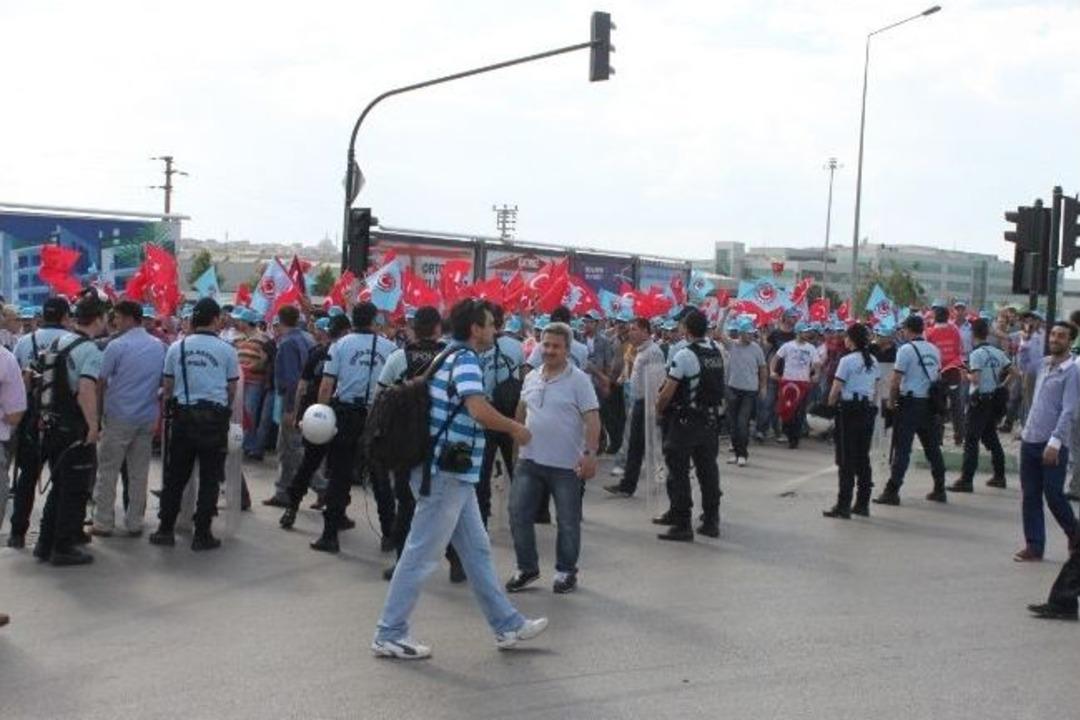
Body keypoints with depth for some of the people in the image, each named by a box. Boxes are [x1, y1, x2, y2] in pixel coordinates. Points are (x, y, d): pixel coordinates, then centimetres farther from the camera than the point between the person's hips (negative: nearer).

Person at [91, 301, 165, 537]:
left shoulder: (117, 346, -12)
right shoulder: (160, 347, 3)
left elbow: (101, 382, -8)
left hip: (118, 417, -4)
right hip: (148, 417, 5)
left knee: (108, 471, 4)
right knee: (139, 472, 9)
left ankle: (103, 523, 6)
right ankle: (134, 523, 12)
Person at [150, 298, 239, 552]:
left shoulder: (177, 347, 2)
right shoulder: (226, 350, -3)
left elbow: (167, 388, 6)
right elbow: (232, 390, 4)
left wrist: (169, 410, 22)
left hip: (183, 415, 2)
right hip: (215, 418, -2)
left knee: (176, 475, 11)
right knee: (209, 478, 5)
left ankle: (165, 529, 14)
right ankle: (202, 535, 6)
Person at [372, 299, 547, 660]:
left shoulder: (451, 357, 15)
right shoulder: (466, 360, -15)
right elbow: (480, 411, -30)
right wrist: (515, 428, -14)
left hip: (454, 474, 10)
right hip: (447, 474, -10)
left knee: (476, 550, 14)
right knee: (421, 555, -3)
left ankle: (507, 624, 21)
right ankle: (389, 634, 4)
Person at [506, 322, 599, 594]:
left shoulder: (579, 380, -9)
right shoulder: (531, 378, 7)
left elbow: (592, 420, -14)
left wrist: (589, 454, -23)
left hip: (566, 464, -5)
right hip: (530, 460, 5)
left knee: (568, 521, 6)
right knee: (519, 514, 5)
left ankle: (566, 572, 21)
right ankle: (527, 568, 19)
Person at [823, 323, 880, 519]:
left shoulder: (847, 360, -12)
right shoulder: (873, 361, 9)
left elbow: (836, 390, -14)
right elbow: (875, 390, 12)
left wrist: (830, 406, 1)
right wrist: (872, 407, 18)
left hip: (849, 409, -6)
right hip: (868, 409, 6)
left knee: (846, 459, -3)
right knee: (863, 457, 12)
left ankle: (843, 506, -2)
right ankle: (863, 503, 16)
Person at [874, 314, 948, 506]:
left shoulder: (906, 349, -10)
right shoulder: (933, 350, 10)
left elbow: (896, 380, -13)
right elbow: (938, 376, 16)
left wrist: (891, 401, -2)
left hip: (910, 402, -6)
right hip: (930, 403, 6)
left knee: (902, 449, -6)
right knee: (932, 447, 13)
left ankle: (892, 491, -8)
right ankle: (939, 489, 19)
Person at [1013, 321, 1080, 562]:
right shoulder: (1043, 364, 9)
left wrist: (1055, 442, -23)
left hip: (1054, 445, -6)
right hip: (1030, 440, 6)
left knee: (1054, 497, -1)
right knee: (1030, 496, 7)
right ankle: (1034, 546, 14)